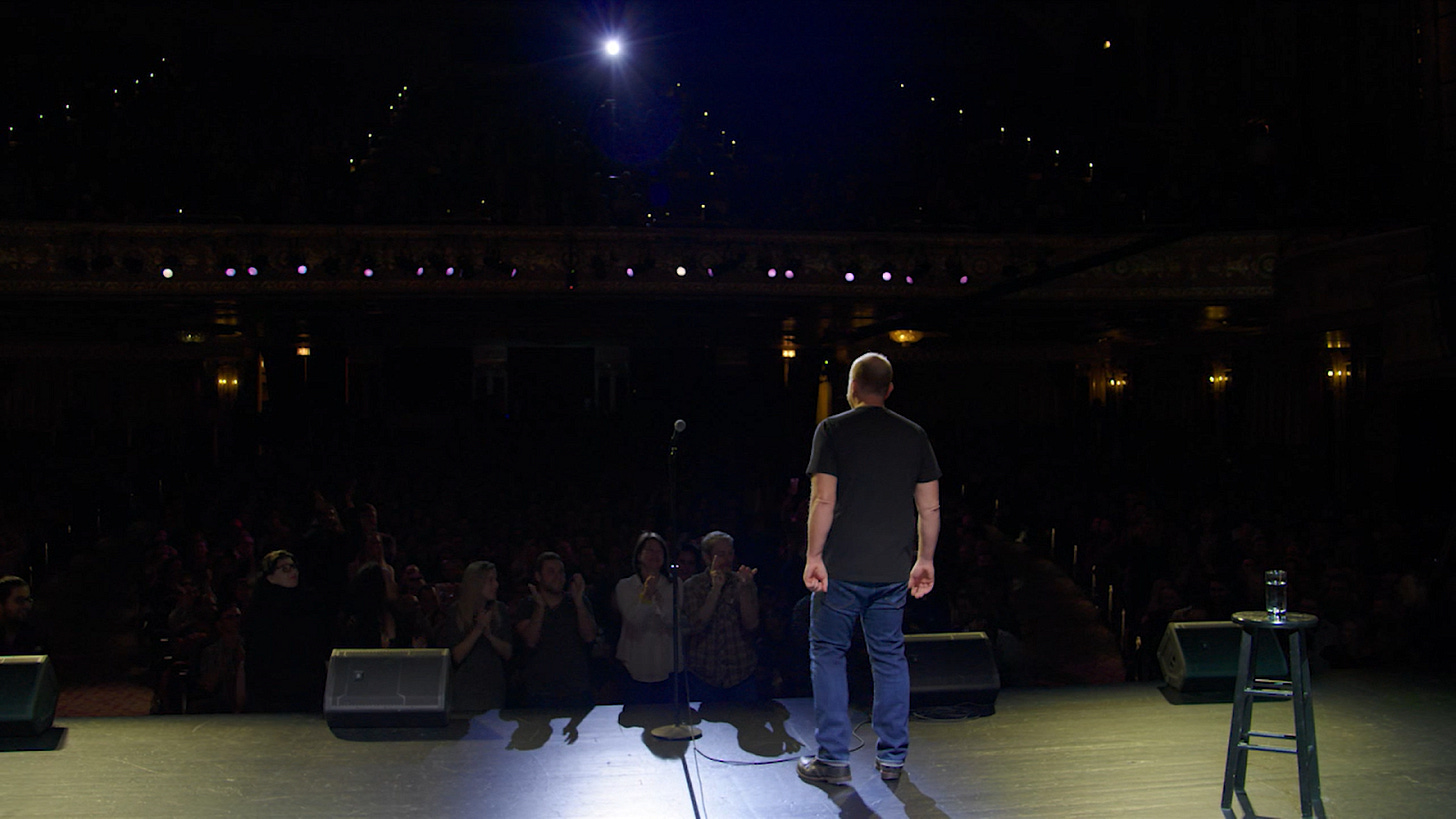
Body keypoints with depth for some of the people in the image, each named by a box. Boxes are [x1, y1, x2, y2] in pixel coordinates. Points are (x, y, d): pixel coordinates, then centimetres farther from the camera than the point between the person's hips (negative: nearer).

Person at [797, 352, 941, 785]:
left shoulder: (833, 430, -3)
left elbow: (823, 500, -11)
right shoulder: (914, 434, 7)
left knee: (827, 652, 7)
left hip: (842, 567, -3)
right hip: (893, 570, 4)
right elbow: (930, 507, 5)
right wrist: (925, 560, 13)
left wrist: (814, 556, -8)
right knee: (889, 656, 12)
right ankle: (892, 758, 15)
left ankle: (833, 758, 6)